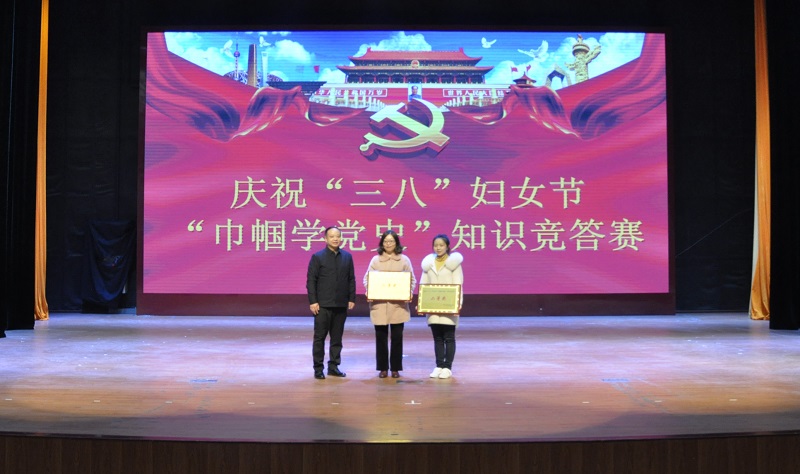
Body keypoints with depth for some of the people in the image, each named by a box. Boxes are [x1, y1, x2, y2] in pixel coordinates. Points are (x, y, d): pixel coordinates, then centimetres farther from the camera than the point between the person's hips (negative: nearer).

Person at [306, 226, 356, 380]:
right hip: (323, 305, -3)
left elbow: (351, 280, 11)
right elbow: (311, 280, -4)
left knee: (337, 337, 9)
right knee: (320, 337, 2)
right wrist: (312, 301, -10)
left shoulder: (347, 257, 9)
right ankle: (318, 368, 10)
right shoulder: (317, 257, -2)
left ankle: (333, 366, 19)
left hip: (341, 304, 3)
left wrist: (352, 299, 4)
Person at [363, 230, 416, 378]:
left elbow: (412, 280, 7)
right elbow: (367, 278, 7)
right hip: (379, 304, 0)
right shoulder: (375, 260, 6)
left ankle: (395, 368, 16)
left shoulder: (404, 260, 6)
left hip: (398, 304, 0)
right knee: (381, 337, 4)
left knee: (397, 337, 4)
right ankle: (382, 368, 15)